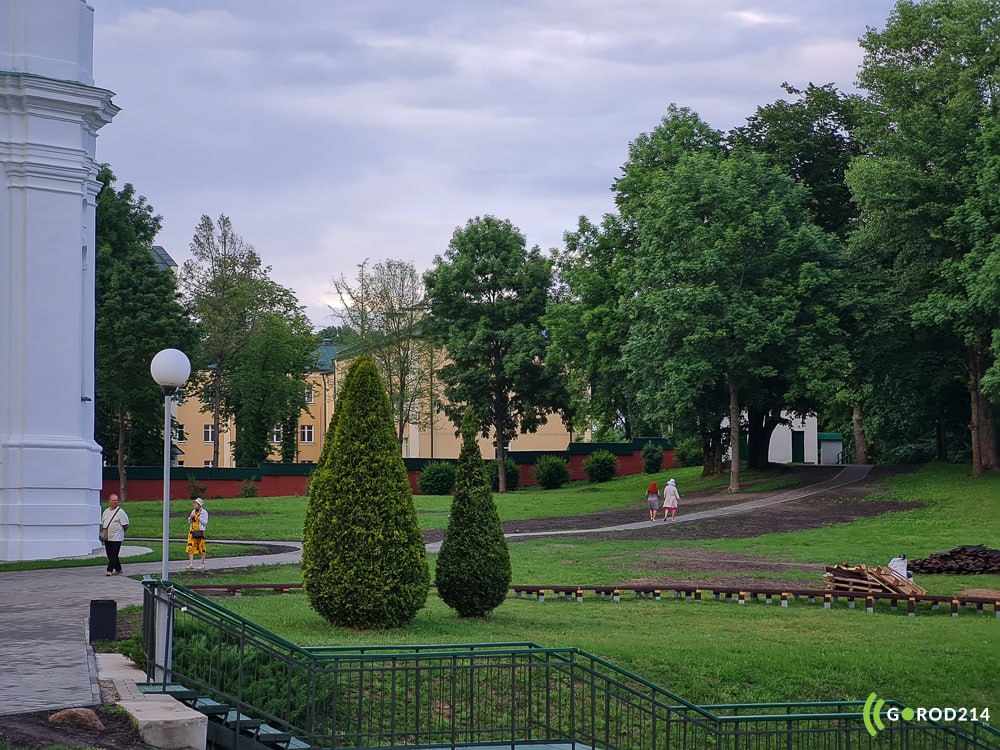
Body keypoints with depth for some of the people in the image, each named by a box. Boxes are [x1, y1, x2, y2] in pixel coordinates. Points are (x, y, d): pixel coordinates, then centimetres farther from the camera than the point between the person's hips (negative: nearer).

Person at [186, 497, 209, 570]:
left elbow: (205, 522, -11)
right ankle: (191, 564, -3)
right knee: (190, 547, -3)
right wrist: (191, 518, -1)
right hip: (192, 531, 6)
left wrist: (198, 516, -16)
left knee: (202, 548, 1)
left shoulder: (204, 512, -4)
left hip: (200, 531, -6)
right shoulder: (193, 511, 14)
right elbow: (189, 521, 20)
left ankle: (202, 564, 12)